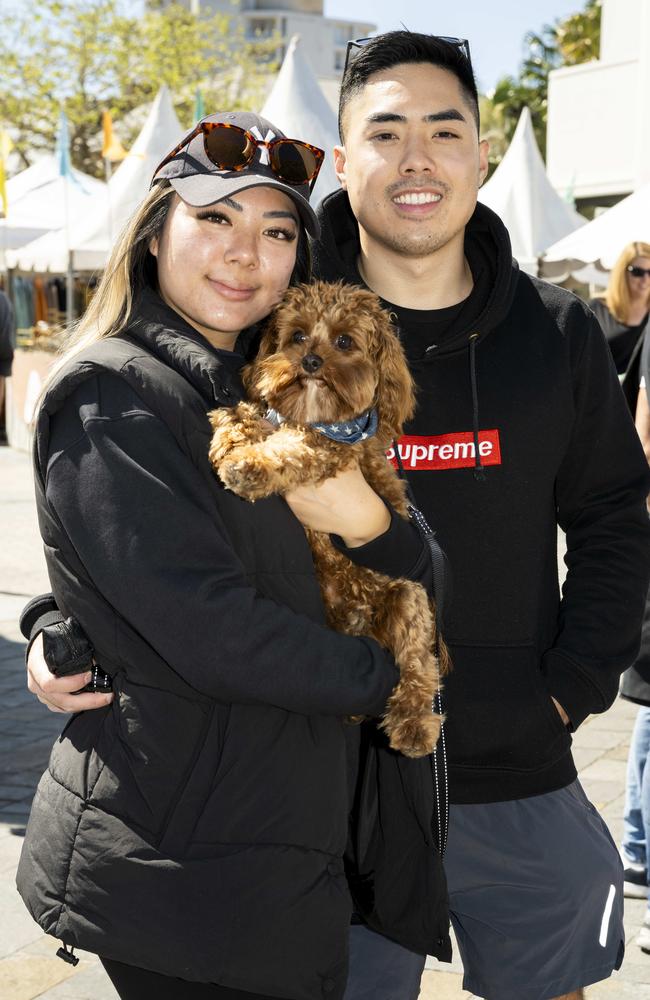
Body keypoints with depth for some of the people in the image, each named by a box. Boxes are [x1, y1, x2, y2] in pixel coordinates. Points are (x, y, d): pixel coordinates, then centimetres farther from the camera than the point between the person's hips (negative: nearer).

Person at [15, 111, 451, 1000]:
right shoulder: (110, 398, -14)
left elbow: (429, 588, 6)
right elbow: (210, 632, -23)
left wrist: (365, 522, -16)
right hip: (177, 856, -8)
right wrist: (383, 678, -10)